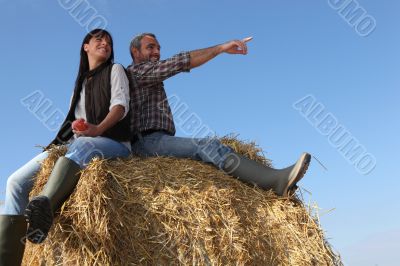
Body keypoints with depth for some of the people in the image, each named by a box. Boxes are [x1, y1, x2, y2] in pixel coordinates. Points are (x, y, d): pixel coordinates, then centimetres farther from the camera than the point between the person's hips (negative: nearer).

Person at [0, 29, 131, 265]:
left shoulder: (115, 70, 13)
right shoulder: (81, 82, 29)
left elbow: (121, 104, -6)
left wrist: (98, 129, -25)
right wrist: (60, 145, 5)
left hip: (113, 144, -5)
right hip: (75, 146, 6)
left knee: (81, 144, -42)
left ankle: (44, 207, -69)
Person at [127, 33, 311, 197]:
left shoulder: (150, 80, 33)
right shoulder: (138, 70, 2)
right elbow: (181, 62, -11)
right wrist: (221, 48, -12)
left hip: (158, 141, 9)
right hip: (149, 141, -9)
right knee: (207, 146, -27)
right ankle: (275, 180, -40)